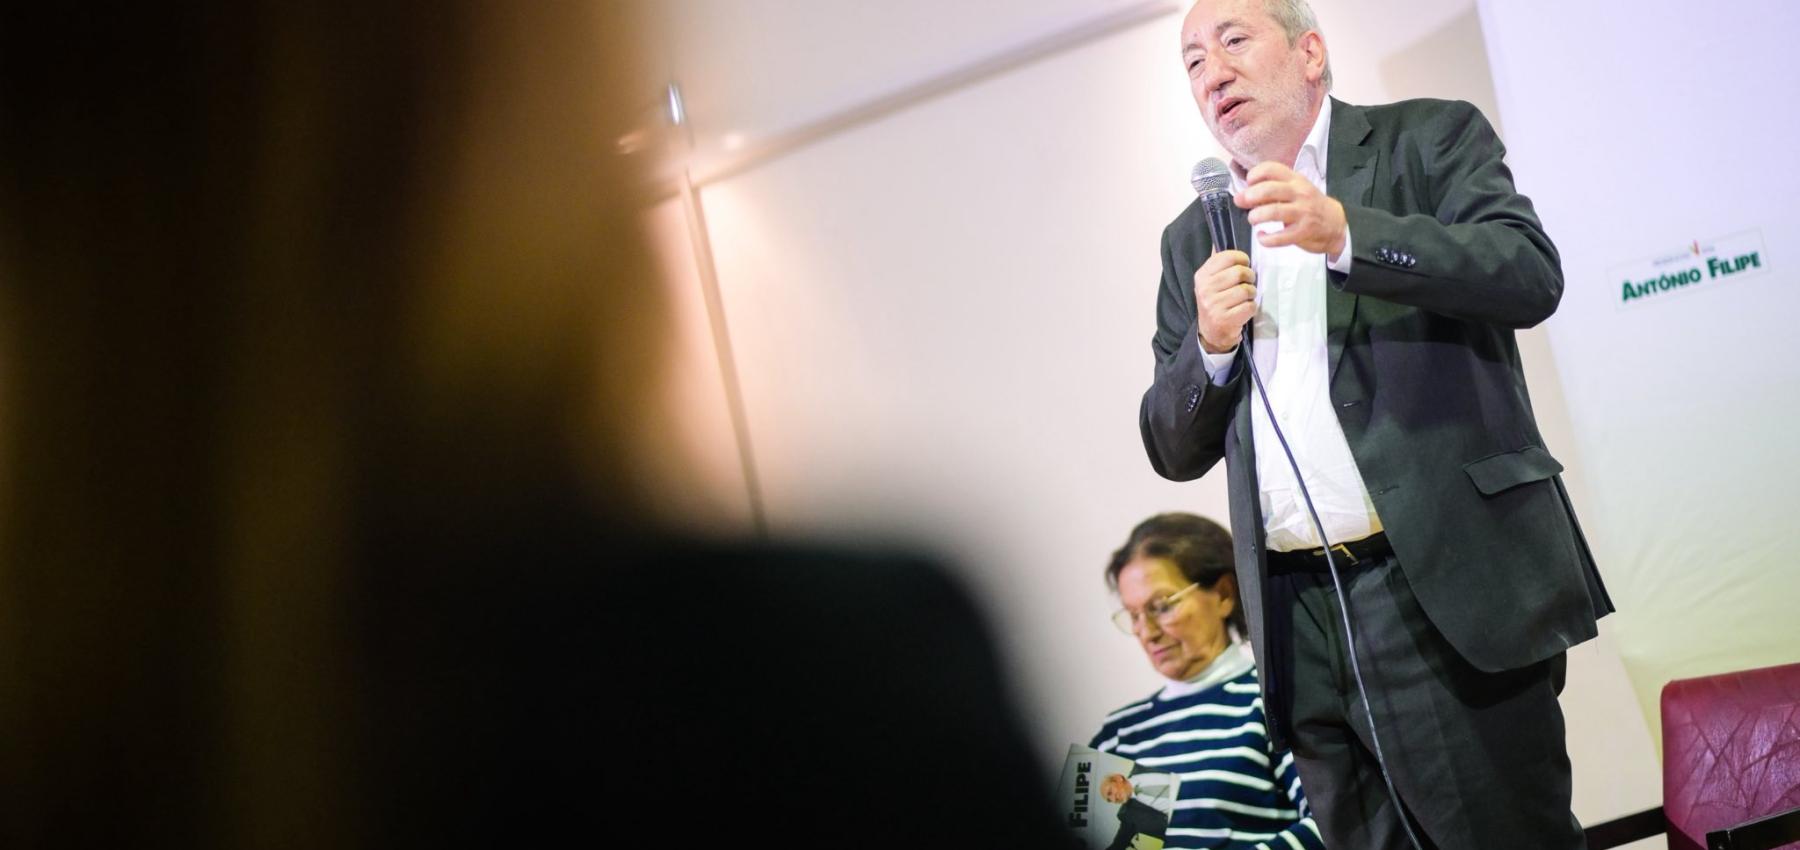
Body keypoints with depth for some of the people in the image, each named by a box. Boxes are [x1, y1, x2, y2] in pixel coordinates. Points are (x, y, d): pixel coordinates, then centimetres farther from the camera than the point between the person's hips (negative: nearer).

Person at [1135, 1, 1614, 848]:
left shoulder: (1430, 138, 7)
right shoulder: (1195, 238, 18)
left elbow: (1532, 276, -10)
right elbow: (1174, 451, 16)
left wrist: (1345, 232, -20)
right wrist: (1210, 346, -4)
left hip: (1450, 588, -4)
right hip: (1298, 623, 4)